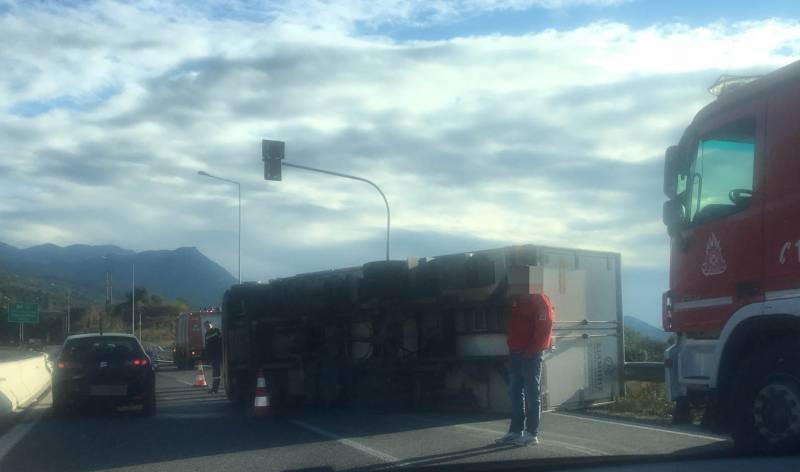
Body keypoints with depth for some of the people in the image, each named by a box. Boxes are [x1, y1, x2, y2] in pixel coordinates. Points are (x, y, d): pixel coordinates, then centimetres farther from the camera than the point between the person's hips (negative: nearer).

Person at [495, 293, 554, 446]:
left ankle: (532, 433, 2)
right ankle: (515, 431, 17)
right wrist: (510, 344, 8)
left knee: (532, 393, -3)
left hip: (531, 354, -8)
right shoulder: (515, 300, 15)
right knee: (515, 392, 10)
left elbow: (545, 326, -17)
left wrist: (531, 349, -19)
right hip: (515, 352, 8)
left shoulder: (539, 300, -10)